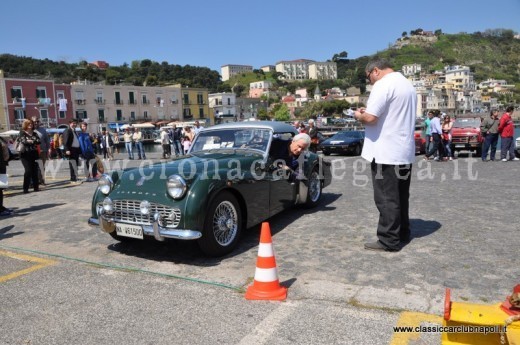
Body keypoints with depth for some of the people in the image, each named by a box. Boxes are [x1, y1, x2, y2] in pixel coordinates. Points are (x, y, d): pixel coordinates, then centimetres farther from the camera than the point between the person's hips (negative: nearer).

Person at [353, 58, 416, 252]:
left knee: (386, 198, -3)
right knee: (400, 196, 16)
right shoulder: (407, 85, 18)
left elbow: (370, 118, -22)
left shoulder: (383, 84, -13)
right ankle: (402, 234, 25)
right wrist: (368, 112, 17)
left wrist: (359, 115, 0)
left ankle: (389, 240, 3)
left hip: (386, 153, -10)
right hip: (404, 152, 10)